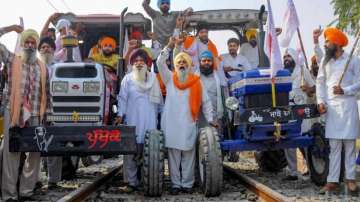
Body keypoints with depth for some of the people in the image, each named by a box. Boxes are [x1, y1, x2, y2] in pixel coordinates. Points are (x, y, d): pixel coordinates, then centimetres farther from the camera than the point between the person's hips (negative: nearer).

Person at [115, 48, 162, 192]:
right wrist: (120, 114, -9)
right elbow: (122, 98, 1)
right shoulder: (127, 79, 6)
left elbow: (159, 98, 14)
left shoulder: (153, 78, 11)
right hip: (132, 121, -1)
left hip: (150, 121, 1)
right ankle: (132, 182, 4)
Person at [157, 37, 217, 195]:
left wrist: (210, 119, 4)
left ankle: (187, 184, 11)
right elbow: (160, 63, -1)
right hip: (171, 123, 1)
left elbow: (205, 101, 10)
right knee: (173, 155, 3)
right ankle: (175, 184, 11)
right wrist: (169, 47, -9)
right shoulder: (170, 79, 10)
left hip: (189, 124, 0)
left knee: (188, 155, 3)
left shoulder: (196, 81, 7)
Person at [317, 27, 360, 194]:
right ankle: (332, 181, 5)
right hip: (331, 107, 3)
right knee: (334, 146, 4)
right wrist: (320, 101, -1)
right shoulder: (325, 61, 12)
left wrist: (345, 90, -16)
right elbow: (320, 82, 10)